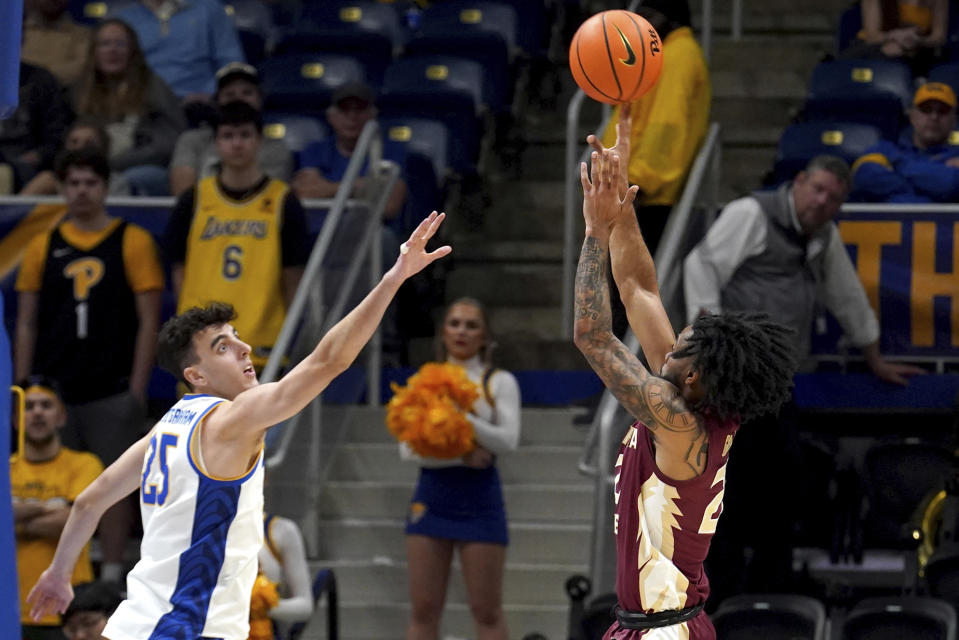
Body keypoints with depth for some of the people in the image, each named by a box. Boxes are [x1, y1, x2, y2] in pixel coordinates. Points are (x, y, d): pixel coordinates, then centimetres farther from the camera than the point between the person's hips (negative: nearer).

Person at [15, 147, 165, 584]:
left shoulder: (133, 242, 2)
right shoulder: (42, 248, 9)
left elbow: (148, 320, 0)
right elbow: (26, 323, 12)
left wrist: (137, 388, -7)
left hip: (112, 393, -2)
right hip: (54, 395, 3)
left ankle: (111, 576, 6)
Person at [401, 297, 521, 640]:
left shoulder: (499, 382, 5)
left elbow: (508, 439, -9)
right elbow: (408, 448, -1)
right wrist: (460, 455, -15)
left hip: (479, 497, -2)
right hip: (432, 495, 2)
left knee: (487, 611, -1)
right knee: (423, 610, 1)